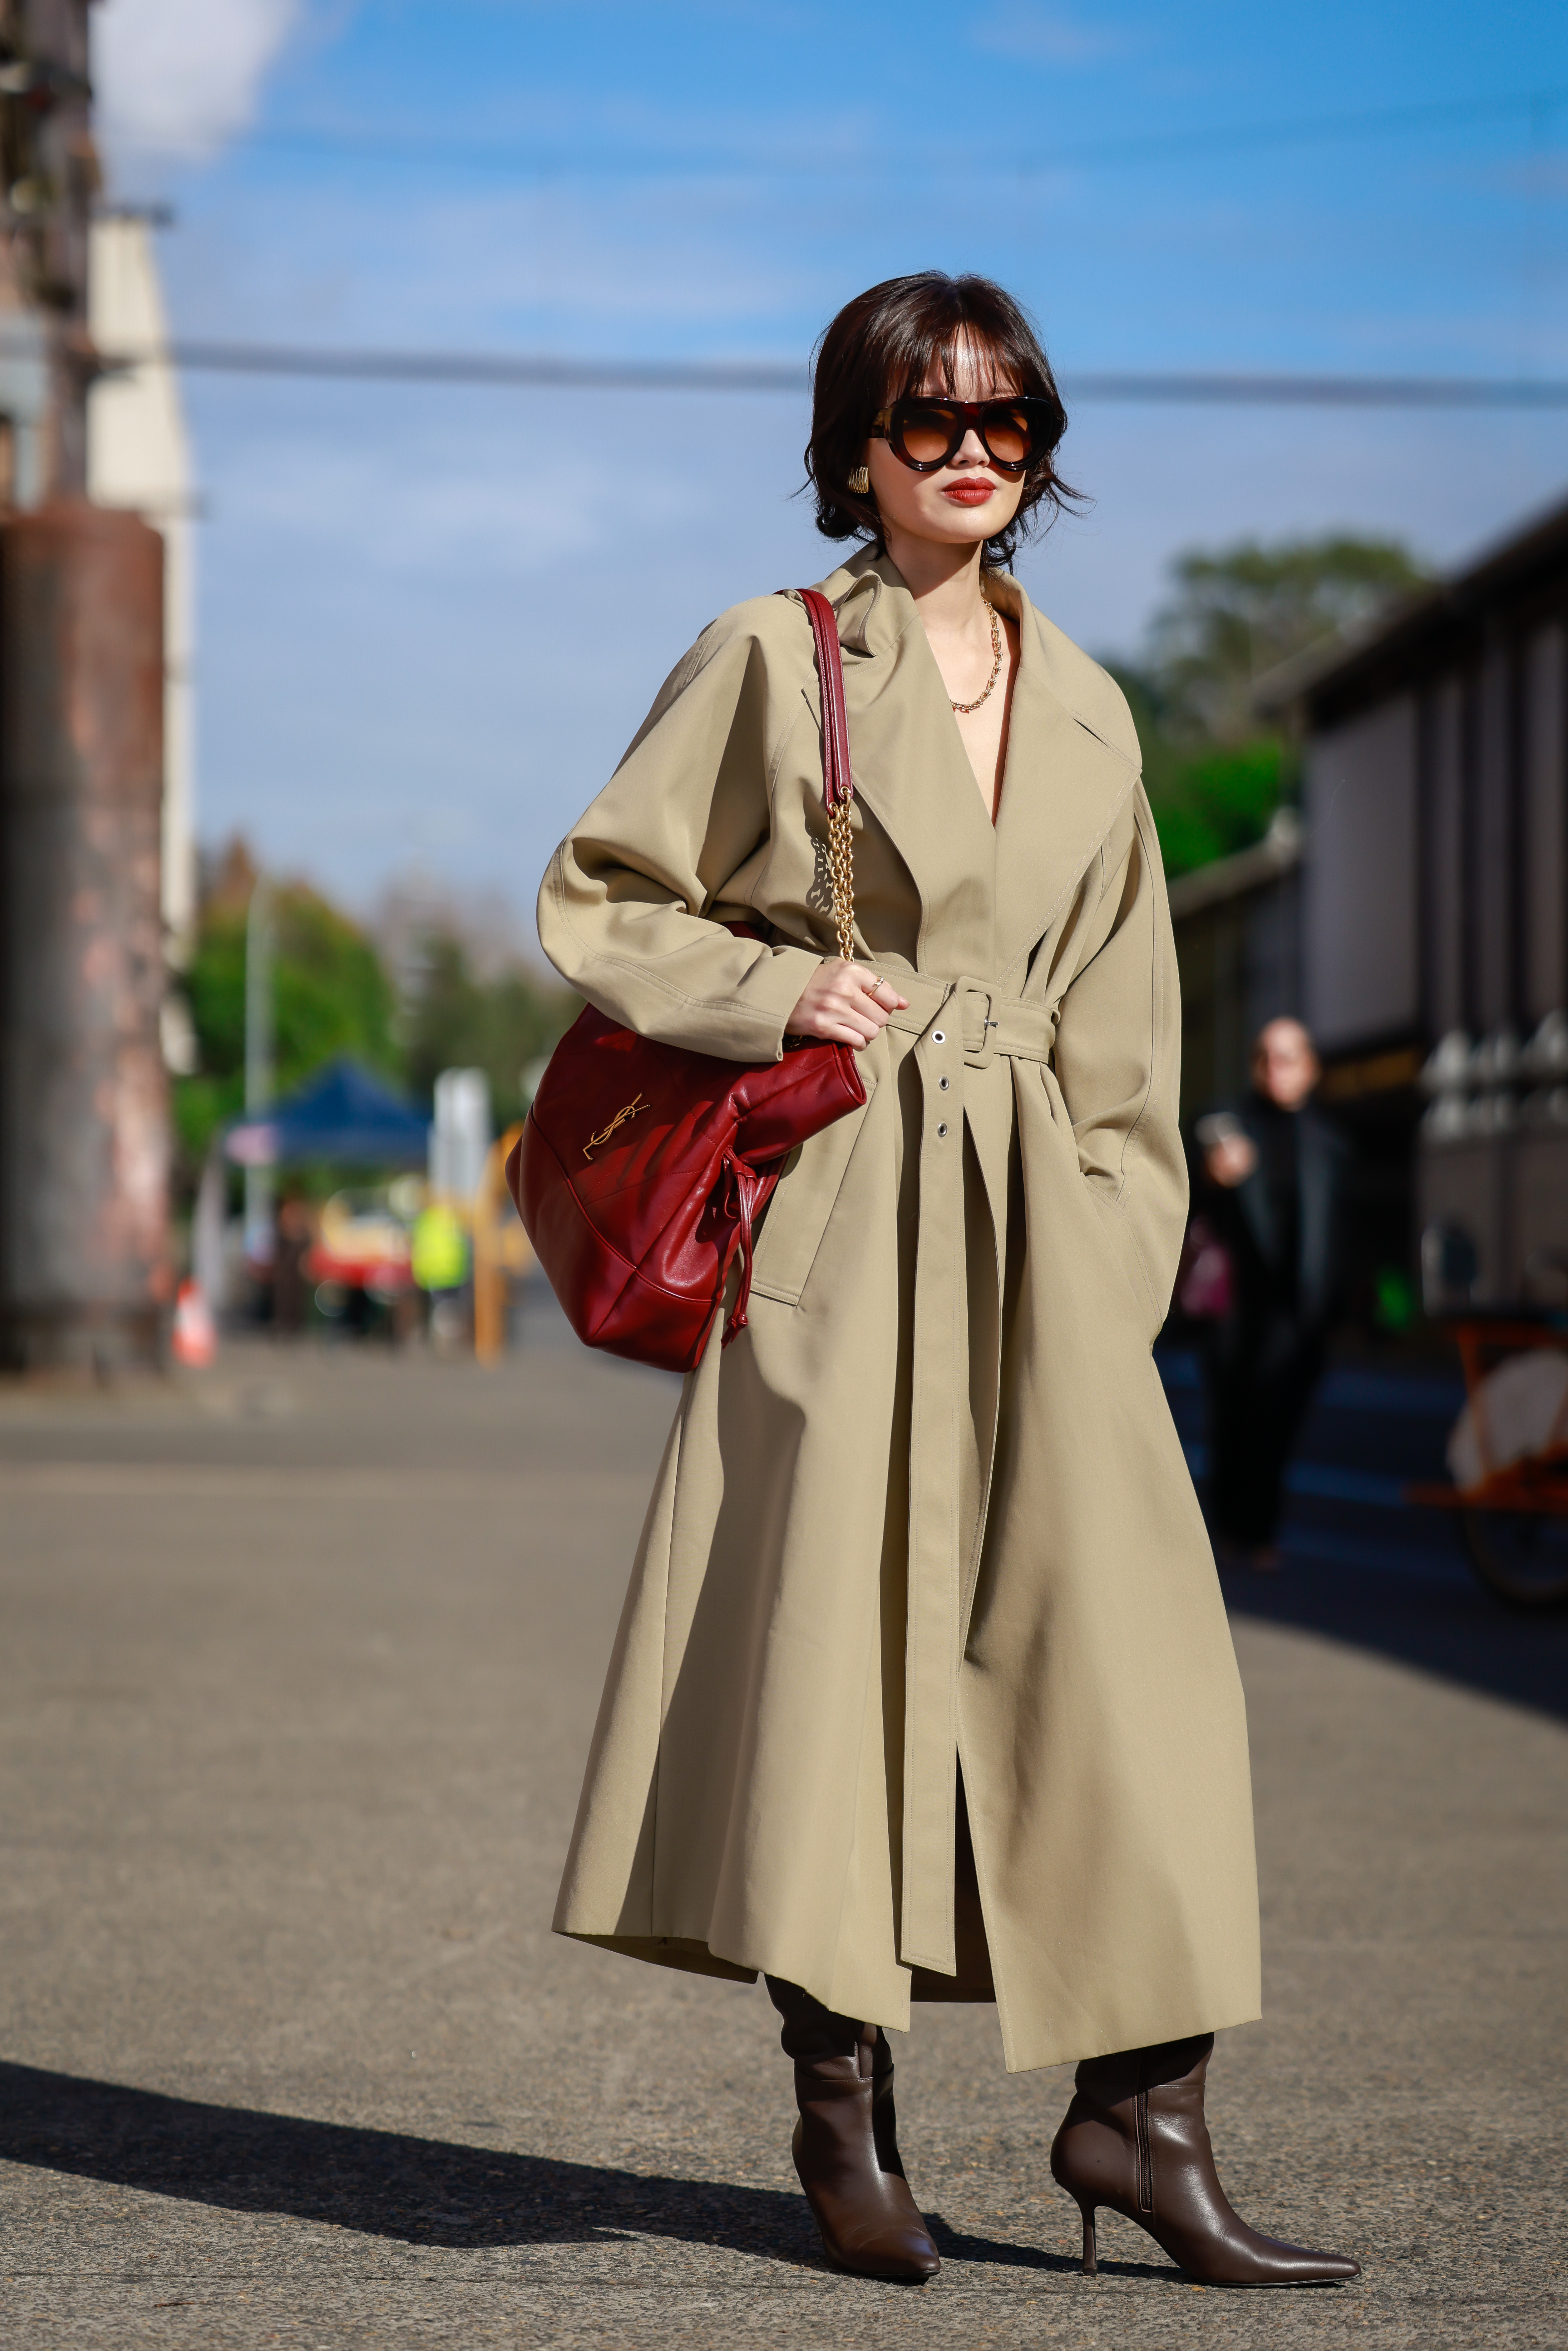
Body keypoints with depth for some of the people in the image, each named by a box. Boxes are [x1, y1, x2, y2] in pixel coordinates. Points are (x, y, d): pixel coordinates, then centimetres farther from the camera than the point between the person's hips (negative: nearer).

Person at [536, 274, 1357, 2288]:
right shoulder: (771, 659, 3)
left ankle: (1139, 2106, -1)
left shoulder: (1088, 714, 15)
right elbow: (596, 904, 5)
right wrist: (776, 992, -9)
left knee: (1126, 1622, -5)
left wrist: (1120, 1251, 9)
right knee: (832, 1611, -6)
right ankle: (843, 2116, 5)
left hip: (1029, 1221, 4)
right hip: (836, 1212, -4)